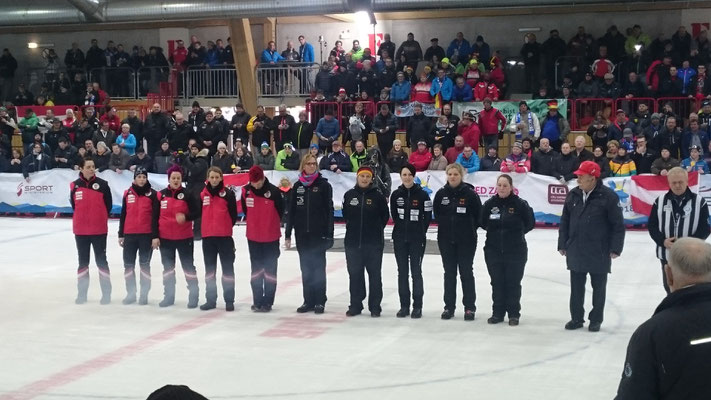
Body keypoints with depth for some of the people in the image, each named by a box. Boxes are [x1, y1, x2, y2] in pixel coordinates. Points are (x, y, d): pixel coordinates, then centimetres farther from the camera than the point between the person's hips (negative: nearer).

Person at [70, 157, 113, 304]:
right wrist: (82, 218, 5)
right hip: (80, 230, 2)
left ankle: (106, 293, 13)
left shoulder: (102, 184, -7)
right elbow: (74, 205, 8)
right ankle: (82, 293, 23)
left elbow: (108, 205, -1)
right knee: (83, 261, 13)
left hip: (99, 230, -2)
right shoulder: (74, 186, -2)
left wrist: (100, 219, 3)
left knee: (101, 260, 5)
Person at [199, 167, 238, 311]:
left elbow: (233, 214, -1)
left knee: (227, 267, 1)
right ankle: (210, 299, 20)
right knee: (209, 268, 11)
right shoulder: (202, 194, 4)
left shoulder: (228, 194, -4)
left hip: (224, 236, -3)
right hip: (207, 236, 3)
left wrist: (226, 227, 2)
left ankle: (229, 300, 7)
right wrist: (206, 227, 6)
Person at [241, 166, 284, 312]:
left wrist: (271, 224, 8)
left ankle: (268, 302, 11)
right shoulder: (245, 191, -6)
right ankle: (257, 301, 18)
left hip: (271, 237, -3)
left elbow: (280, 212, -3)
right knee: (256, 269, 11)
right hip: (253, 237, 3)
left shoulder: (274, 191, -17)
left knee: (270, 270, 5)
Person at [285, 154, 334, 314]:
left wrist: (329, 234, -11)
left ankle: (320, 302, 7)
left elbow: (329, 210, -5)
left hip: (319, 233, -3)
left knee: (318, 267, 2)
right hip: (302, 234, 4)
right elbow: (291, 211, 9)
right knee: (306, 268, 8)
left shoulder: (324, 185, -2)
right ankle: (308, 301, 15)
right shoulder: (297, 186, 8)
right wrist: (287, 234, 5)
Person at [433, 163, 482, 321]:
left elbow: (478, 215, -4)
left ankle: (470, 307, 12)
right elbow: (436, 213, 11)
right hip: (446, 239, 3)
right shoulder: (441, 194, 1)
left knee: (466, 272, 4)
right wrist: (445, 225, 4)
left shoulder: (470, 193, -8)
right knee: (449, 273, 9)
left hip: (466, 240, -3)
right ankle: (449, 306, 17)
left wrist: (470, 229, -4)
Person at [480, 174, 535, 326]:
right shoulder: (490, 204, -1)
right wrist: (495, 231, 4)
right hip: (493, 251, 3)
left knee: (513, 283, 4)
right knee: (497, 283, 9)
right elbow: (482, 222, 11)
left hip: (515, 251, -3)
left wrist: (517, 233, 1)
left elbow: (530, 223, 1)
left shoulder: (520, 204, -9)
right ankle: (498, 312, 20)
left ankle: (514, 314, 15)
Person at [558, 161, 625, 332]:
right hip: (575, 252, 4)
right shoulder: (573, 195, 3)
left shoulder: (608, 196, -12)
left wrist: (615, 248, -12)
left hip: (599, 253, -4)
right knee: (576, 287, 11)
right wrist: (562, 244, 7)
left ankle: (596, 320, 21)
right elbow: (565, 221, 9)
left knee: (599, 287, 9)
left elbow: (618, 225, -10)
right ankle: (576, 318, 23)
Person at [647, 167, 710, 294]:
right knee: (670, 288, 17)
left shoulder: (699, 201, -6)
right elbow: (651, 226, 4)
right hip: (667, 254, 3)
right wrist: (663, 241, -14)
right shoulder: (660, 201, 2)